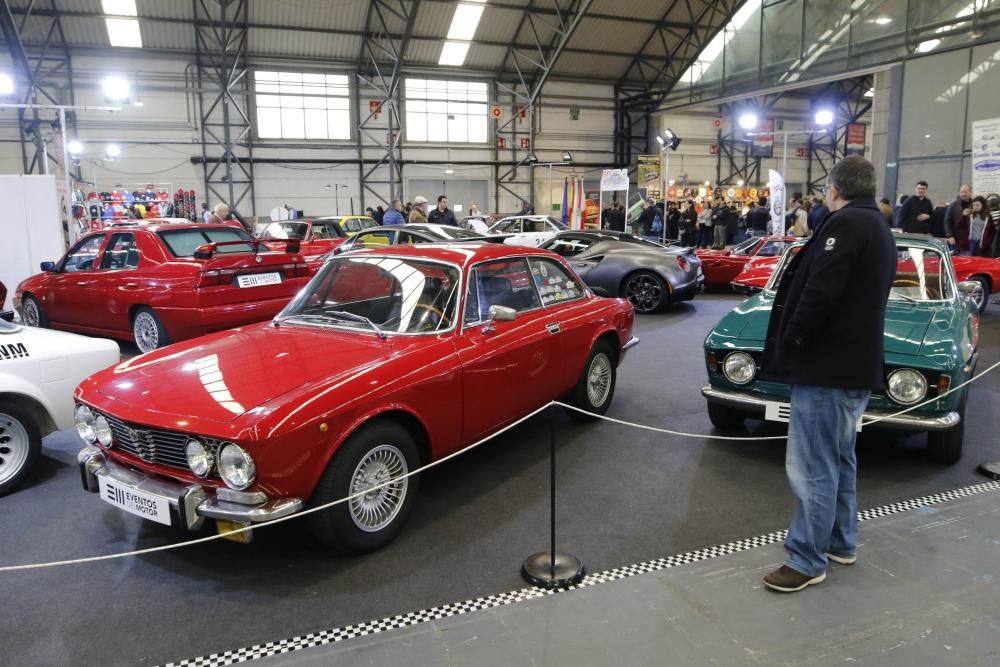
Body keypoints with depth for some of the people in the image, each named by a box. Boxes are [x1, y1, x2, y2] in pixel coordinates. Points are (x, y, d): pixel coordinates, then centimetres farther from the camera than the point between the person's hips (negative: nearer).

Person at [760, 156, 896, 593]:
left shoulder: (845, 224, -15)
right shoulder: (880, 229, 16)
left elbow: (820, 294, -24)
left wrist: (791, 341, -11)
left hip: (828, 365, -10)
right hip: (859, 365, 10)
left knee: (812, 467, -3)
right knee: (839, 458, 20)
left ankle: (807, 561, 6)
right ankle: (841, 543, 32)